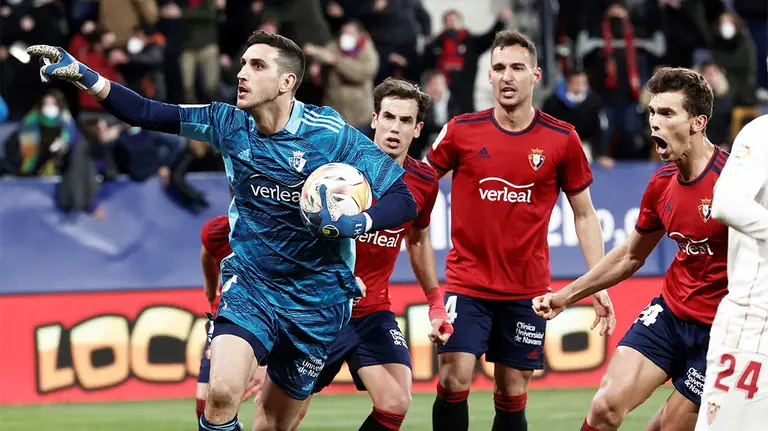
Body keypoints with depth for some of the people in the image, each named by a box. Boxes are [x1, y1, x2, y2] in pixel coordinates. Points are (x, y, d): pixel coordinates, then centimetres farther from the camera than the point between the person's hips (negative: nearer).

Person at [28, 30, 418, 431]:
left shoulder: (331, 135, -15)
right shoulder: (229, 124, -4)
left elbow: (404, 199, -16)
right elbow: (146, 113, -5)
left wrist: (353, 223, -35)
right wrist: (84, 76, -17)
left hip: (316, 300, -1)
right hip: (249, 282, 1)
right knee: (221, 392, -25)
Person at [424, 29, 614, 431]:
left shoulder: (562, 139, -2)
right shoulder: (461, 131, -3)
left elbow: (584, 215, 6)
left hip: (527, 290, 1)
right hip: (467, 283, -1)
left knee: (512, 396, 4)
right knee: (454, 382, -14)